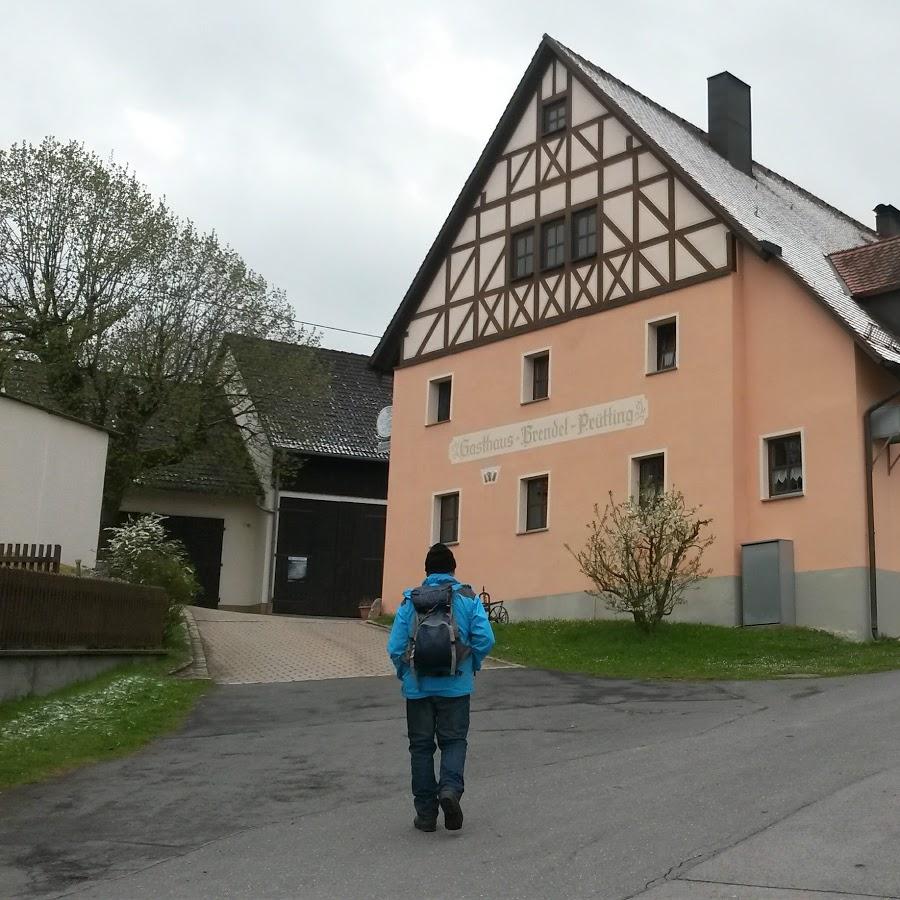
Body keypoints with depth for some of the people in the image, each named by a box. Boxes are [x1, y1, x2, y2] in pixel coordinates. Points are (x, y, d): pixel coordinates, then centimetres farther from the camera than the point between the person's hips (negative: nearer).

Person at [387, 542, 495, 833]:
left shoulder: (409, 601, 0)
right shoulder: (468, 599, -1)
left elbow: (395, 646, -4)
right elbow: (485, 639, -9)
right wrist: (472, 665, 8)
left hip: (418, 687, 1)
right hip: (455, 686, -1)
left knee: (421, 746, 10)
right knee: (454, 740, 11)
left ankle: (425, 811, 12)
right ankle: (450, 787, -15)